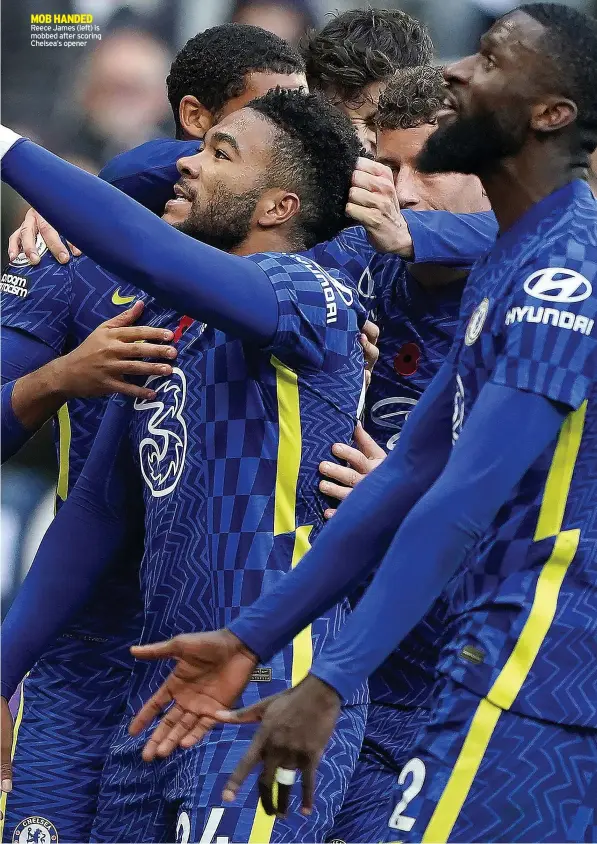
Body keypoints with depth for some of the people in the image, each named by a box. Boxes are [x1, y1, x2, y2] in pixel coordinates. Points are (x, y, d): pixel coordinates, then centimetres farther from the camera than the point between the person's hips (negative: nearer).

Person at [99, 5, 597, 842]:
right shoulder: (507, 266, 17)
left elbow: (464, 503, -22)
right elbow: (411, 476, 17)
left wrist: (330, 684, -25)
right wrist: (252, 638, 13)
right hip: (513, 659, 10)